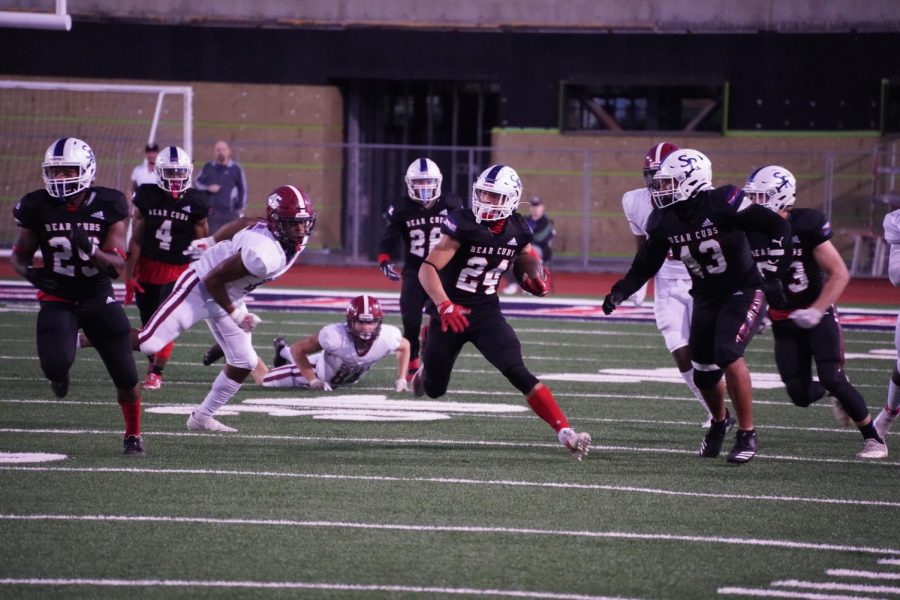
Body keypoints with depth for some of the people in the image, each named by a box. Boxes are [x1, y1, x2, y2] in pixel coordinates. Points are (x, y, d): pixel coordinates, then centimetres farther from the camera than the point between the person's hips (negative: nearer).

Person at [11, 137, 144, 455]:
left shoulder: (107, 206, -10)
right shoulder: (38, 208, -9)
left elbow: (118, 266, -11)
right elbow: (20, 255, 4)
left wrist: (89, 249, -31)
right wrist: (31, 272, -19)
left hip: (99, 300, 1)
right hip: (58, 300, -1)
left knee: (125, 376, 3)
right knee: (56, 366, -26)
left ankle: (133, 434, 30)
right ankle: (59, 373, 15)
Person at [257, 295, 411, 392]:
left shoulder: (386, 337, -36)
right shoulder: (335, 336, -45)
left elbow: (405, 346, -9)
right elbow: (298, 349, -30)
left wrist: (401, 379, -16)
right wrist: (313, 381, -31)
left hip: (349, 379, 4)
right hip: (323, 375, -4)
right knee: (264, 380, 9)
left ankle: (284, 352, 60)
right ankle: (284, 351, 41)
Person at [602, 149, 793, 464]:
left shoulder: (723, 204, -24)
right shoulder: (664, 221, -6)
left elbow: (778, 228, -21)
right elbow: (645, 266, 6)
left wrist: (773, 276, -23)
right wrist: (619, 292, -8)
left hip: (743, 292, -6)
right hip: (706, 297, 6)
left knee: (728, 355, -25)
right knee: (703, 373, 8)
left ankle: (747, 434, -10)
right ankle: (719, 420, 42)